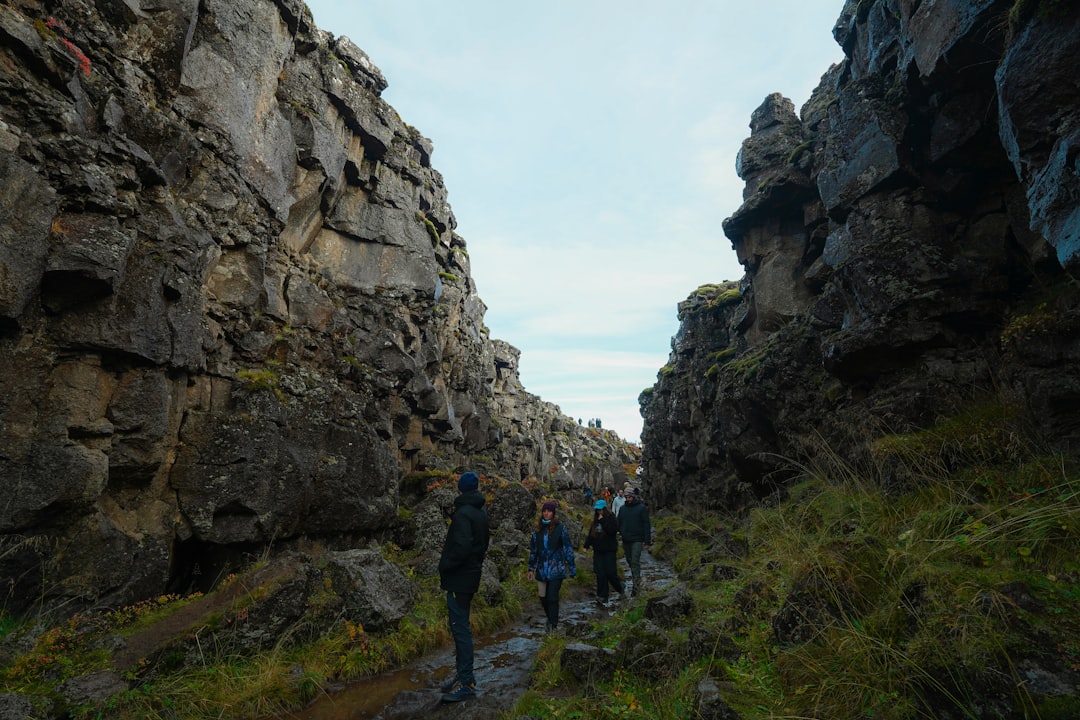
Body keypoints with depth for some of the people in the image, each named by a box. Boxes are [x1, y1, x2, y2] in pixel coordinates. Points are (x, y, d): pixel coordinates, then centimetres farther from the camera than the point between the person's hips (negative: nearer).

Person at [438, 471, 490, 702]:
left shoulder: (463, 514, -19)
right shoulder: (481, 513, 10)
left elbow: (462, 546, -28)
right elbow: (483, 544, 16)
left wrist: (444, 567, -15)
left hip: (459, 579, -9)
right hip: (470, 576, 10)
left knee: (460, 628, -3)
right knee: (461, 626, 18)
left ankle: (466, 682, 3)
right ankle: (463, 675, 27)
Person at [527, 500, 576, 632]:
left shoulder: (561, 528, -7)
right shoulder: (538, 529, 5)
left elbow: (568, 549, -4)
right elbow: (533, 549, 12)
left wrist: (572, 568, -4)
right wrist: (531, 568, 13)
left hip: (556, 570, -4)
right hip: (542, 570, 4)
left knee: (552, 597, -6)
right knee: (543, 597, 10)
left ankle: (553, 625, 10)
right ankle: (551, 619, 34)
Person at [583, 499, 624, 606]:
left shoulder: (611, 518, -7)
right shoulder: (596, 520, 12)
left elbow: (612, 530, -23)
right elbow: (591, 533, 18)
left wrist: (603, 520, -22)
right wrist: (587, 545, 12)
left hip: (609, 550, -5)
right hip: (598, 551, 5)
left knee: (610, 572, -6)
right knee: (600, 574, 1)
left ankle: (619, 590, 21)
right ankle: (602, 597, 7)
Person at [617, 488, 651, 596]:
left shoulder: (641, 508, -6)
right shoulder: (623, 508, 9)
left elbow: (646, 525, -7)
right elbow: (619, 523, 16)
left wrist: (647, 541, -11)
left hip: (637, 540, -5)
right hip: (626, 540, 6)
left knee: (635, 562, -11)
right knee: (629, 561, 13)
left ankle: (636, 585, -8)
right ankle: (637, 581, 29)